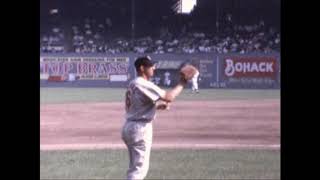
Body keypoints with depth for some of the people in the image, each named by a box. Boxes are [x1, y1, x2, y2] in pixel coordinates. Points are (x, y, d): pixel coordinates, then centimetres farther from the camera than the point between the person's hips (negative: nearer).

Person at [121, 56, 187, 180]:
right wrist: (181, 84, -10)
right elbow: (168, 97, -23)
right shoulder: (144, 84, -17)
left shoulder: (133, 84, 14)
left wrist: (158, 106, 13)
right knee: (140, 167, -8)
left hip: (130, 126, 10)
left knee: (135, 167, 19)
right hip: (140, 128, -10)